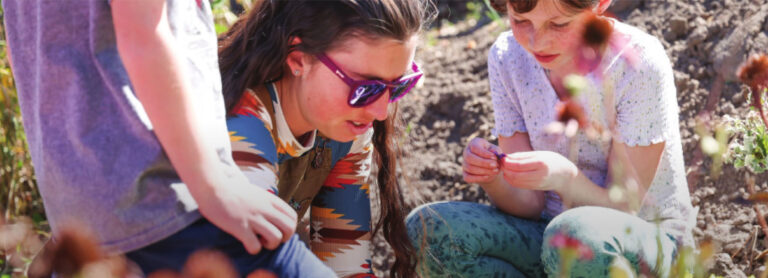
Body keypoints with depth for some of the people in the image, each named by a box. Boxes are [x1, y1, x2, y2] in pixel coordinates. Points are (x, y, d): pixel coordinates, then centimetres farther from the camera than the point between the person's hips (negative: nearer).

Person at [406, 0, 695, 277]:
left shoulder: (638, 64, -19)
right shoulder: (507, 57, -6)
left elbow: (625, 207, -17)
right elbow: (530, 204, -7)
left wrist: (564, 177, -37)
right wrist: (492, 178, -29)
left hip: (647, 238, -4)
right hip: (551, 229, 4)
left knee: (577, 233, -39)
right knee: (426, 228, -20)